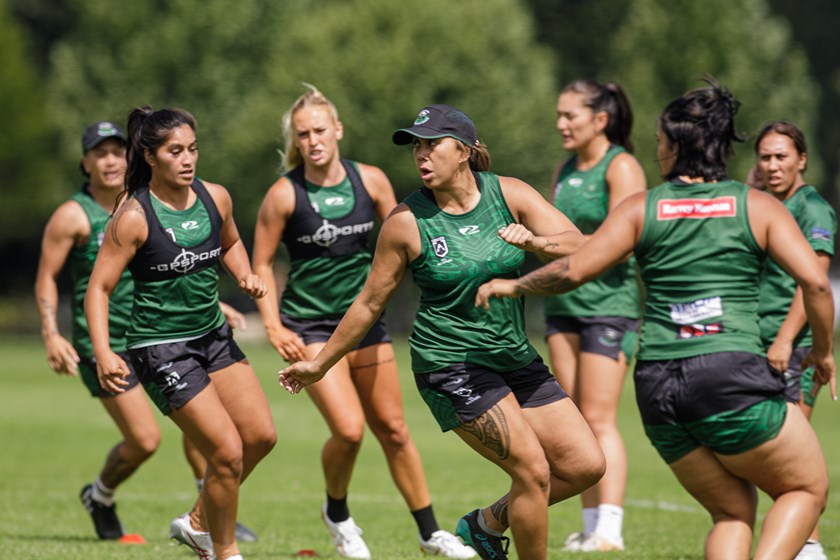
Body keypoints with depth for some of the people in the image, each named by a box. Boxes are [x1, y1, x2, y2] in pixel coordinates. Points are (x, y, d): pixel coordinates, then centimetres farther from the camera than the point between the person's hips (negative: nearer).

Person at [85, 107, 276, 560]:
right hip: (161, 348, -7)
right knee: (227, 451, -10)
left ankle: (197, 524, 24)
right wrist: (103, 353, -27)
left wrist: (246, 276, 1)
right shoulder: (134, 217, -17)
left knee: (261, 436, 4)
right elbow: (98, 288, -15)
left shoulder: (215, 198, 0)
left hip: (213, 336, 7)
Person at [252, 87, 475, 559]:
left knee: (393, 429, 7)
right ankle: (337, 514, 13)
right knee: (348, 430, -16)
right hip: (309, 325, -4)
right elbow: (262, 263, -3)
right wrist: (273, 326, -11)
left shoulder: (370, 180, -3)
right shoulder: (285, 194, -11)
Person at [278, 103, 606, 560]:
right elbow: (370, 303, 1)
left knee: (585, 465, 3)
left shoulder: (508, 194, -2)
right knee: (533, 470, -16)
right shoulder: (406, 222, -10)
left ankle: (487, 523, 23)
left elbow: (578, 245, -10)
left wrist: (535, 241, -31)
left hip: (513, 355, 5)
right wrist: (319, 364, 6)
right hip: (450, 363, -5)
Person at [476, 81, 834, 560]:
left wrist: (512, 285, 16)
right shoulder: (758, 206, 4)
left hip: (658, 388, 3)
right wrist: (824, 351, 9)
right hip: (733, 375, -3)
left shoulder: (641, 209, 7)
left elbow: (573, 270, -1)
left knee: (733, 512, 18)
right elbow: (815, 281, -6)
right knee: (808, 489, 15)